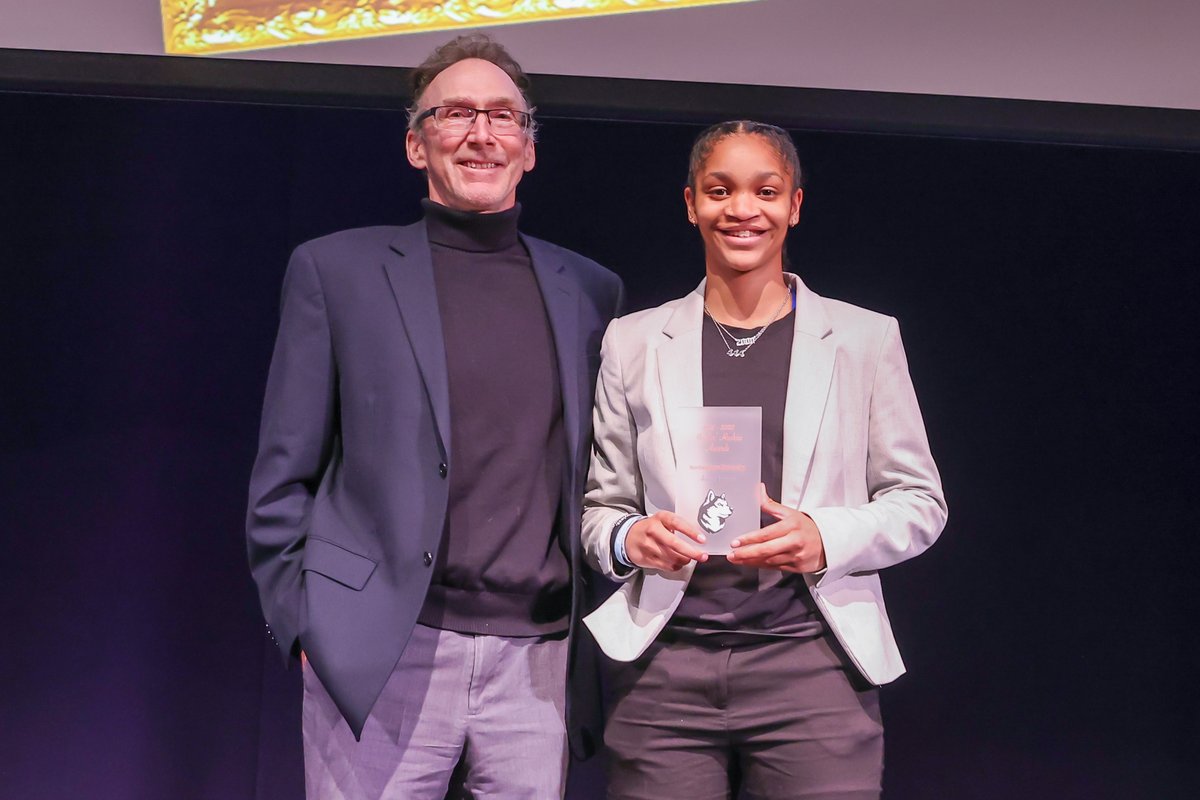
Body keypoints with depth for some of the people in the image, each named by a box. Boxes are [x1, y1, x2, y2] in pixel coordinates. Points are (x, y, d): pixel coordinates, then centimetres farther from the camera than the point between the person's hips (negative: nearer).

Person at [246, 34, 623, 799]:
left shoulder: (589, 291, 12)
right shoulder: (337, 269, 4)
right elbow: (285, 477, 4)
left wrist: (590, 631, 9)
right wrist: (305, 623, -2)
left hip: (538, 659, 3)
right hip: (380, 655, -2)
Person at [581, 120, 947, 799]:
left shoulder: (867, 338, 8)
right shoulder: (633, 342, 11)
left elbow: (920, 502, 9)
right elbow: (599, 506, 14)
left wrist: (826, 538, -10)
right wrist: (629, 538, -9)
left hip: (813, 662, -1)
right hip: (665, 667, 1)